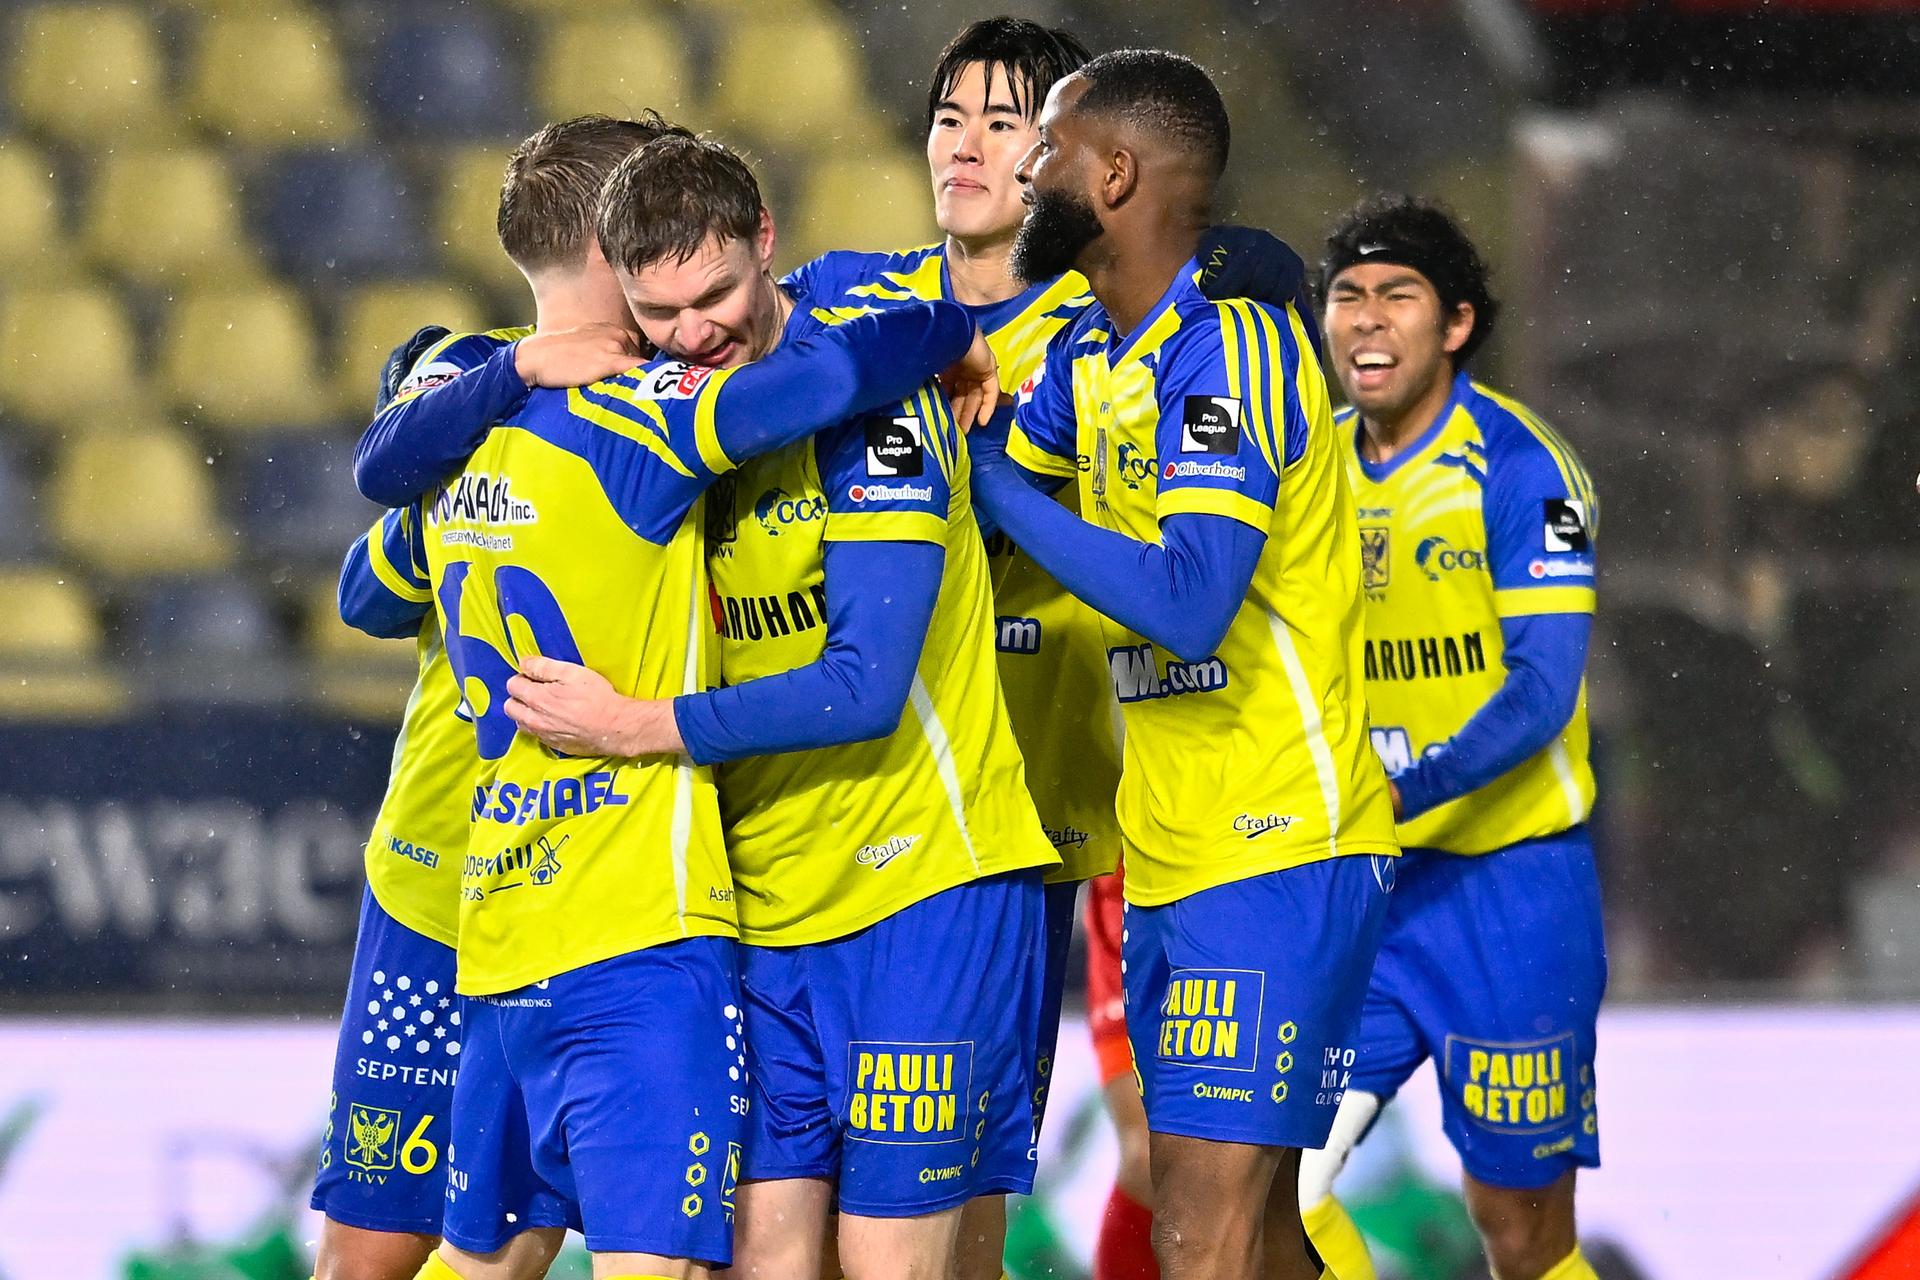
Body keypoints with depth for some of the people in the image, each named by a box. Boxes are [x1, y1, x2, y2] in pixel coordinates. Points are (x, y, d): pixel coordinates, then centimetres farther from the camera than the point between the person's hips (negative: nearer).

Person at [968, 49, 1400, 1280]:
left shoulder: (1227, 347, -16)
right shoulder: (1088, 359, 12)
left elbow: (1187, 607, -27)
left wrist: (996, 483, -20)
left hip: (1277, 855, -10)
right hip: (1172, 858, 10)